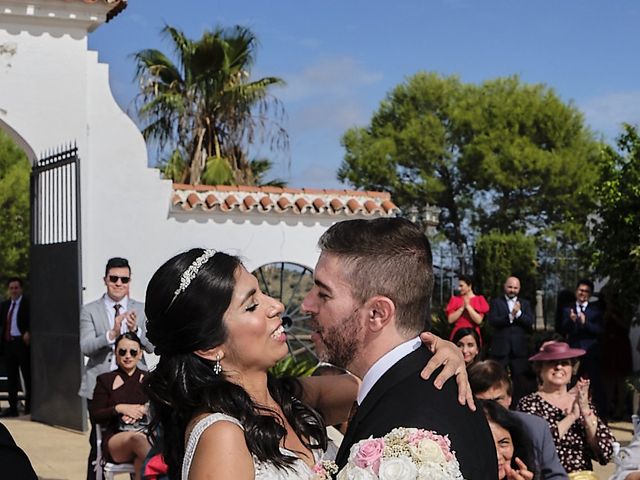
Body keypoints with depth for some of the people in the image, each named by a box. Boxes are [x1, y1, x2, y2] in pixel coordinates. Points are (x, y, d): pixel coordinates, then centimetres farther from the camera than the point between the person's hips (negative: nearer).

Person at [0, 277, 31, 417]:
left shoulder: (28, 303, -4)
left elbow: (32, 320, -14)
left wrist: (28, 332, -29)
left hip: (22, 342, -6)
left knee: (27, 375, 0)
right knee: (11, 377, 9)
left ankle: (29, 405, 7)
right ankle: (12, 407, 13)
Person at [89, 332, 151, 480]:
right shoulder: (105, 380, 11)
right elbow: (95, 416, 5)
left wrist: (143, 410, -9)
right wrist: (118, 408, -11)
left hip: (148, 436, 1)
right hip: (115, 439, -1)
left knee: (142, 462, -37)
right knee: (137, 438, -39)